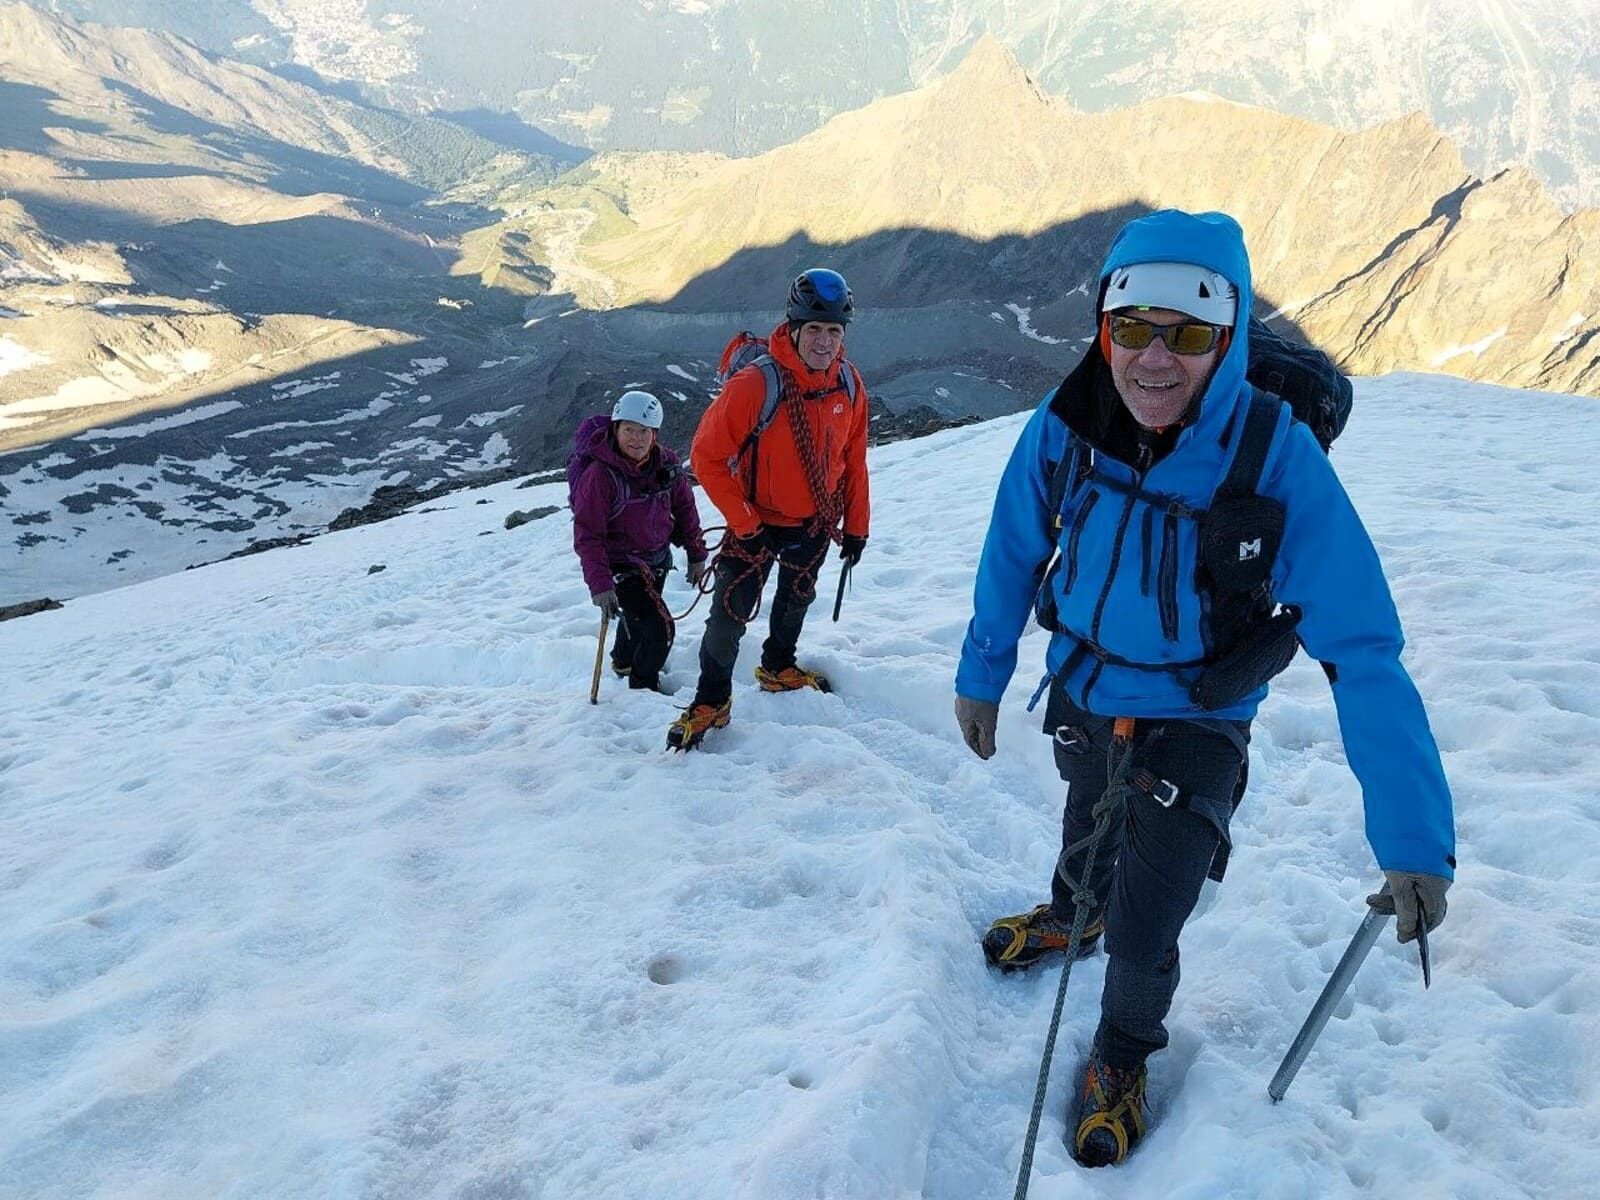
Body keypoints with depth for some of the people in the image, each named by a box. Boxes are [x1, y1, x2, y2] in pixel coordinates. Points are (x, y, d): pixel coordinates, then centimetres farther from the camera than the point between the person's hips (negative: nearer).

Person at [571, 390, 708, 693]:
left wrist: (696, 554, 5)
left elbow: (684, 507, 3)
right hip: (623, 563, -6)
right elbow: (588, 536, -25)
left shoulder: (666, 462, -11)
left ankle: (624, 660, 58)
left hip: (659, 556, 6)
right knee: (659, 628, -14)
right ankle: (644, 687, 12)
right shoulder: (599, 474, -27)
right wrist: (600, 585, -29)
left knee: (639, 613, 28)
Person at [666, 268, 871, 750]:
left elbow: (853, 459, 1)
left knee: (795, 600, 24)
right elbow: (707, 456, -23)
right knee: (729, 613, -7)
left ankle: (778, 669, 49)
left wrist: (855, 525, 3)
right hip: (760, 520, -5)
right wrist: (745, 523, -22)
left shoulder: (848, 385, -12)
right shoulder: (755, 384, -29)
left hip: (815, 521, 5)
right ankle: (711, 701, 14)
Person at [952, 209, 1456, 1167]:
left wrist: (1415, 836, -33)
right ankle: (1074, 915, 66)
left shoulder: (1278, 458, -30)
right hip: (1081, 690, 3)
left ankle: (1125, 1056, 32)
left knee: (1143, 935, -3)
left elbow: (1363, 652, -29)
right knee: (1088, 840, 30)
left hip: (1195, 720, -3)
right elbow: (1013, 556, -3)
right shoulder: (1064, 428, -21)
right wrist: (983, 674, 6)